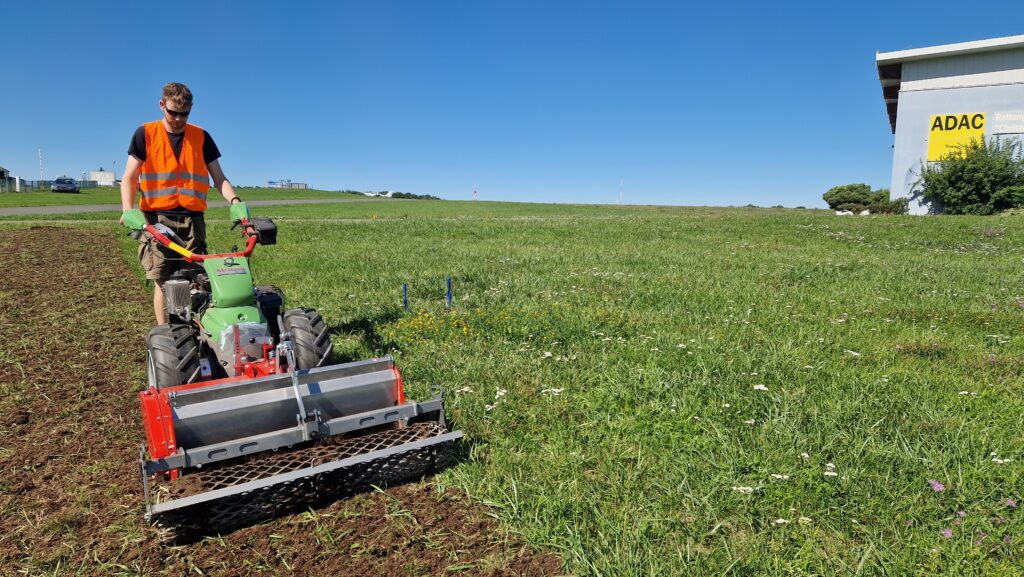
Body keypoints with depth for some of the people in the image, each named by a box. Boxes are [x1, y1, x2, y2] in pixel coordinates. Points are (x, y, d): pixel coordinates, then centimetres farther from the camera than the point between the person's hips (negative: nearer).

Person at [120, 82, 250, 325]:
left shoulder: (201, 137, 12)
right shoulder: (145, 134, 7)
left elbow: (218, 178, 10)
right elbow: (129, 178, 3)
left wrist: (235, 202, -10)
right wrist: (128, 210, -15)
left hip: (192, 219, 1)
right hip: (157, 219, -1)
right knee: (163, 282, -3)